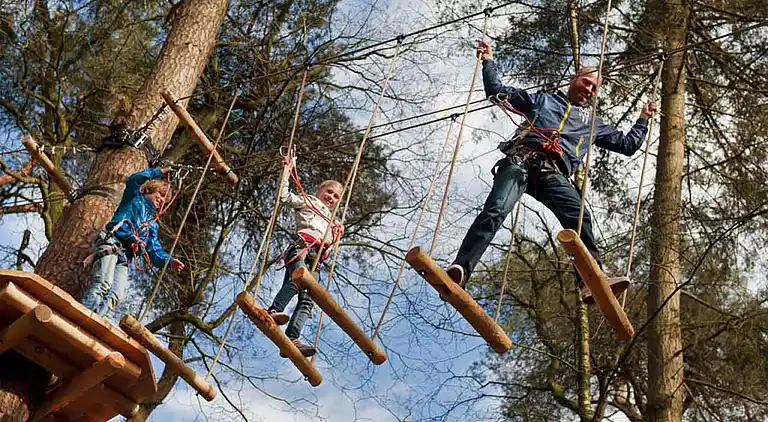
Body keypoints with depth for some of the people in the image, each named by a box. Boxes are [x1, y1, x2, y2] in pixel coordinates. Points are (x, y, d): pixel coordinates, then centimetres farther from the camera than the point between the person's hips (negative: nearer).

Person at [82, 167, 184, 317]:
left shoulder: (153, 224, 33)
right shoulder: (135, 199, 21)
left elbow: (154, 251, 22)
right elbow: (133, 179, 0)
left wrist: (169, 261, 2)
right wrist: (158, 172, 12)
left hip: (123, 258, 5)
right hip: (110, 242, -5)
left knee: (116, 295, -21)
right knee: (103, 284, -29)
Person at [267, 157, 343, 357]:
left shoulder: (329, 221, 41)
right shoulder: (308, 201, 23)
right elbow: (284, 196, 9)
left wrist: (336, 236, 20)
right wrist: (286, 170, 6)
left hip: (313, 257, 6)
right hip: (301, 246, -6)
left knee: (307, 299, -15)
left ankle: (291, 339, -28)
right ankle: (273, 311, -52)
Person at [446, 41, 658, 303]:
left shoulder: (593, 124, 38)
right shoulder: (543, 100, 32)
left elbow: (627, 144, 41)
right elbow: (496, 90, 32)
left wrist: (643, 119, 38)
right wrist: (488, 61, 27)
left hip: (553, 173, 2)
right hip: (521, 160, -2)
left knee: (579, 218, -27)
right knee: (495, 211, -28)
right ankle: (459, 271, -41)